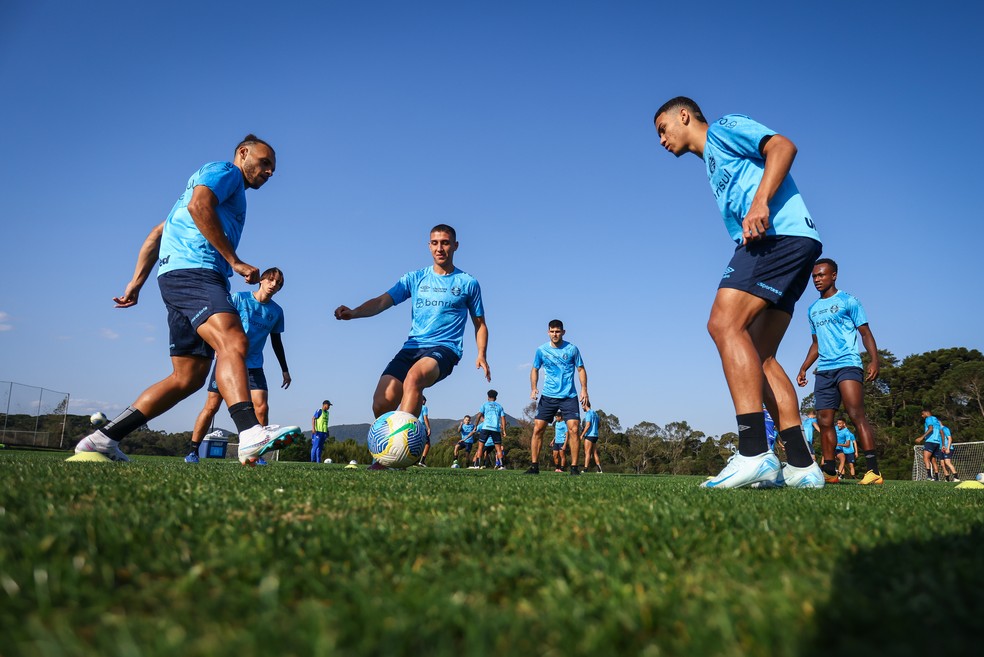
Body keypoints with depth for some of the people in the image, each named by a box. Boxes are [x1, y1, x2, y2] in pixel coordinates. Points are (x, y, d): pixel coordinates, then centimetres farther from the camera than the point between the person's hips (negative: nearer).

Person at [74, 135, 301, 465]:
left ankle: (103, 439, 8)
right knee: (232, 341, -31)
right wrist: (235, 262, -15)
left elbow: (157, 233, 31)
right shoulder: (224, 170, 8)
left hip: (183, 277, 10)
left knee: (188, 378, 4)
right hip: (192, 269, -10)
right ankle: (251, 434, -50)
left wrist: (136, 282, 23)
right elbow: (199, 205, -15)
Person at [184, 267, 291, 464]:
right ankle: (192, 450, 11)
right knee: (212, 406, -2)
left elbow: (276, 341, 15)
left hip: (254, 366, 3)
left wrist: (284, 369, 16)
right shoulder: (239, 298, -3)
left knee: (262, 407, -12)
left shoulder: (276, 311, 6)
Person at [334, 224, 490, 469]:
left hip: (444, 349, -3)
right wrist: (353, 313, -17)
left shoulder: (468, 283, 10)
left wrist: (481, 355, 1)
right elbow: (383, 301, 1)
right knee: (381, 404, -16)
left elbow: (480, 324, 18)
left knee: (414, 376, -37)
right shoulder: (415, 278, 14)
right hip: (412, 347, 3)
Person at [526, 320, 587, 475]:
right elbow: (535, 369, 13)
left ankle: (574, 467, 0)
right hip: (548, 396, 1)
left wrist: (584, 389, -4)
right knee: (537, 429, -4)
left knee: (573, 430, -10)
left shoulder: (572, 349, 0)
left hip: (569, 397, -1)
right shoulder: (541, 350, 3)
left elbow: (581, 369, 7)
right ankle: (534, 466, 5)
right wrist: (533, 388, -1)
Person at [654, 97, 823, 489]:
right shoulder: (712, 166, 33)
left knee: (724, 323, -22)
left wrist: (761, 202, -20)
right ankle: (801, 465, -1)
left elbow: (783, 146, -7)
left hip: (780, 233, -9)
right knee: (759, 356, 2)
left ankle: (754, 454, -30)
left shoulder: (723, 128, 10)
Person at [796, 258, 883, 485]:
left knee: (856, 415, -18)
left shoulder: (848, 301, 4)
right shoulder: (813, 309, 20)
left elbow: (865, 333, -1)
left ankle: (873, 470, -19)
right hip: (823, 370, 6)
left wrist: (874, 360, -14)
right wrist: (803, 368, 20)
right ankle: (829, 471, 8)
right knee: (825, 421, 3)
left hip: (847, 366, -6)